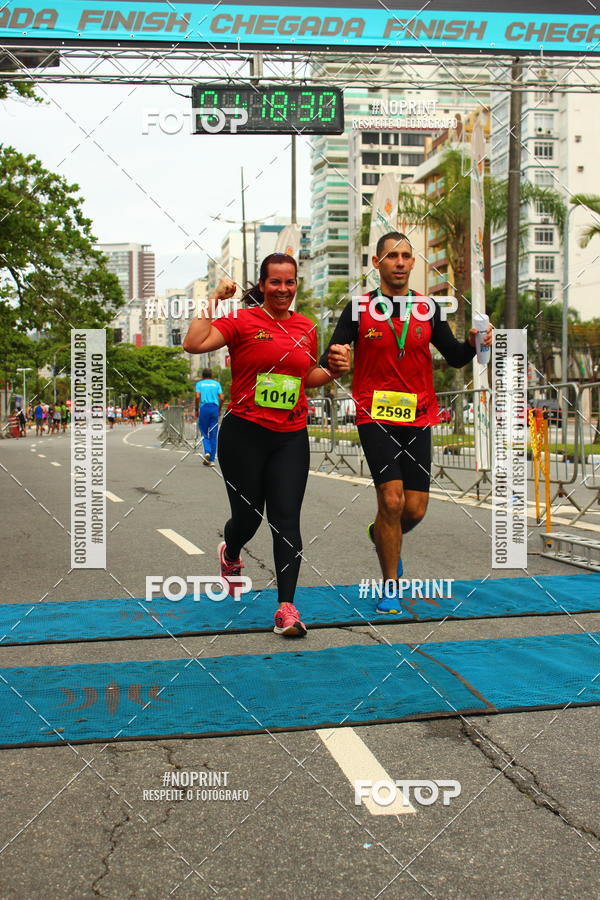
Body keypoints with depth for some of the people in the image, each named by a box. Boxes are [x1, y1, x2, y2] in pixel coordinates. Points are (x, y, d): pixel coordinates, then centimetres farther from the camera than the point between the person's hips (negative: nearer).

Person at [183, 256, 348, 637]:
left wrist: (333, 371, 5)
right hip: (245, 434, -3)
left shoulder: (306, 328, 10)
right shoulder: (242, 321, -5)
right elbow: (194, 344, -19)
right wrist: (215, 299, -15)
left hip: (291, 437, 3)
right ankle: (230, 555, 45)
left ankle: (286, 606, -1)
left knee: (287, 520, -4)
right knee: (248, 516, 9)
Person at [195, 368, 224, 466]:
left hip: (204, 408, -1)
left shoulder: (199, 384, 8)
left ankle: (207, 452, -18)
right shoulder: (216, 384, 12)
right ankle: (212, 459, 2)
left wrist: (196, 410, 3)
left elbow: (197, 397, -6)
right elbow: (222, 398, 1)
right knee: (213, 435, 4)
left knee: (204, 433, 7)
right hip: (214, 408, 1)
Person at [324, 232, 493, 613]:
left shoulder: (429, 310, 7)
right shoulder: (359, 309, 0)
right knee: (392, 499, -15)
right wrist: (333, 359, -25)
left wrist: (473, 343, -10)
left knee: (415, 509, 0)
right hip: (375, 416, -3)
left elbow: (455, 358, 12)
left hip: (418, 418, 3)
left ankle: (381, 534, 37)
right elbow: (329, 360, -1)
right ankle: (390, 588, 2)